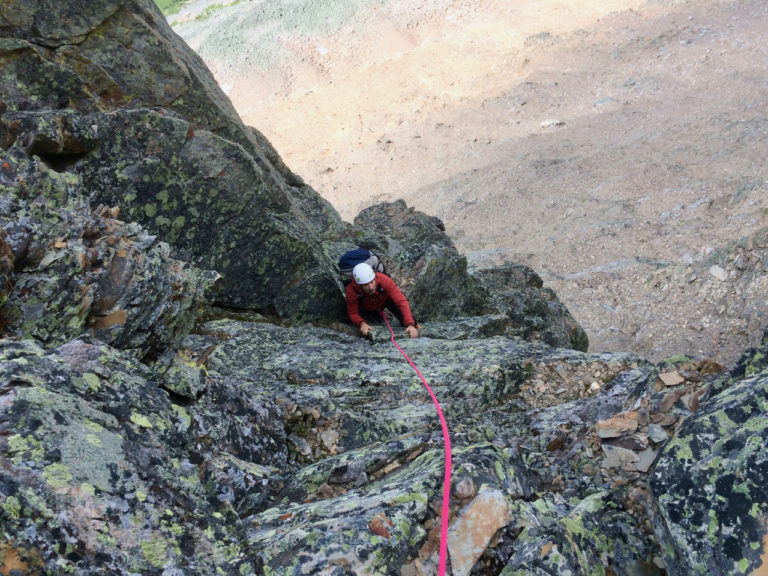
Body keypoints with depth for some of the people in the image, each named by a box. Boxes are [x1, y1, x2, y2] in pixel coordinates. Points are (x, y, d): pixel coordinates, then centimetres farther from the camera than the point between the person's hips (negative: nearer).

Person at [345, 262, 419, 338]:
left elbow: (401, 301, -39)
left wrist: (410, 324, -49)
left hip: (385, 300, -1)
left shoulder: (383, 280, -39)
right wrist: (362, 323, -44)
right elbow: (352, 313, -22)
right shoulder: (351, 290, -35)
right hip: (367, 309, 2)